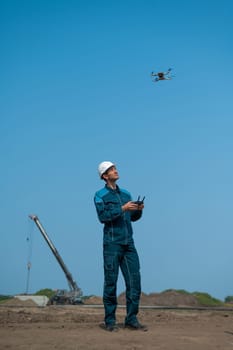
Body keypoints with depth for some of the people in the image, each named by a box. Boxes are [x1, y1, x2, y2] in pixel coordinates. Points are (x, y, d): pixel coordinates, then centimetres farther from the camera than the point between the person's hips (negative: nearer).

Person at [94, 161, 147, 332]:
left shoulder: (126, 193, 18)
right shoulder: (100, 195, 1)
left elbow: (133, 217, 18)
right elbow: (103, 216, -13)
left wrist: (138, 210, -2)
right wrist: (123, 208, -19)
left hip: (129, 243, 5)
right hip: (112, 243, -5)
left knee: (134, 280, 2)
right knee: (111, 282, -1)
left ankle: (132, 319, 11)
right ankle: (110, 321, 9)